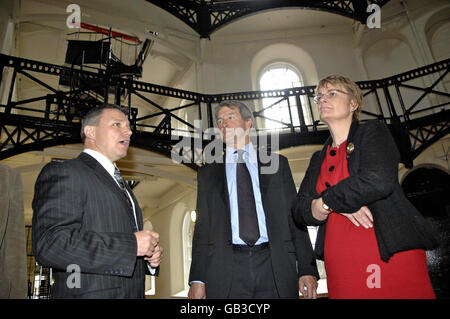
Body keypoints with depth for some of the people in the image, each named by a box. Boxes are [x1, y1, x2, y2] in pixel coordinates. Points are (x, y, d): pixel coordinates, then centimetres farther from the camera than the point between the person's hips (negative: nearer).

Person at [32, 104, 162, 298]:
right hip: (91, 292, -7)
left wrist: (150, 257, 1)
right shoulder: (63, 172, -9)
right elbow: (49, 245, -22)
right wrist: (132, 244, -22)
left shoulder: (121, 186, 17)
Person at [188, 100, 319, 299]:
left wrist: (307, 270, -1)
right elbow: (203, 227, 7)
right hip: (225, 271, 1)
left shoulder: (277, 164, 11)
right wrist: (197, 280, -1)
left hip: (275, 266, 0)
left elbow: (295, 217, 7)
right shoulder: (208, 173, 12)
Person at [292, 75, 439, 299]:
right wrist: (341, 206, -11)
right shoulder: (318, 160, 16)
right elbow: (299, 211, 7)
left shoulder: (373, 132, 2)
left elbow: (379, 181, -17)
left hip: (393, 255, -4)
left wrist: (326, 201, -5)